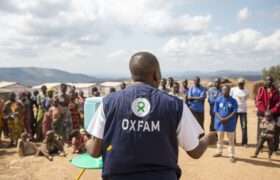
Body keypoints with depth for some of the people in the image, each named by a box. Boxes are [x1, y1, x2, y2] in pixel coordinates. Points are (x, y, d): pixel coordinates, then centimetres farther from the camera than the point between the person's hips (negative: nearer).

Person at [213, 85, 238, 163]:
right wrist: (221, 118, -16)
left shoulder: (233, 101, -5)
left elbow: (234, 112, -8)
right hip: (220, 122, 2)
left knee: (231, 139, 3)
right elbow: (216, 111, -1)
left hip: (230, 123, -2)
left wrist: (227, 118, -19)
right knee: (220, 138, 16)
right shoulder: (218, 100, 0)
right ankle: (219, 152, 32)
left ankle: (232, 155, 10)